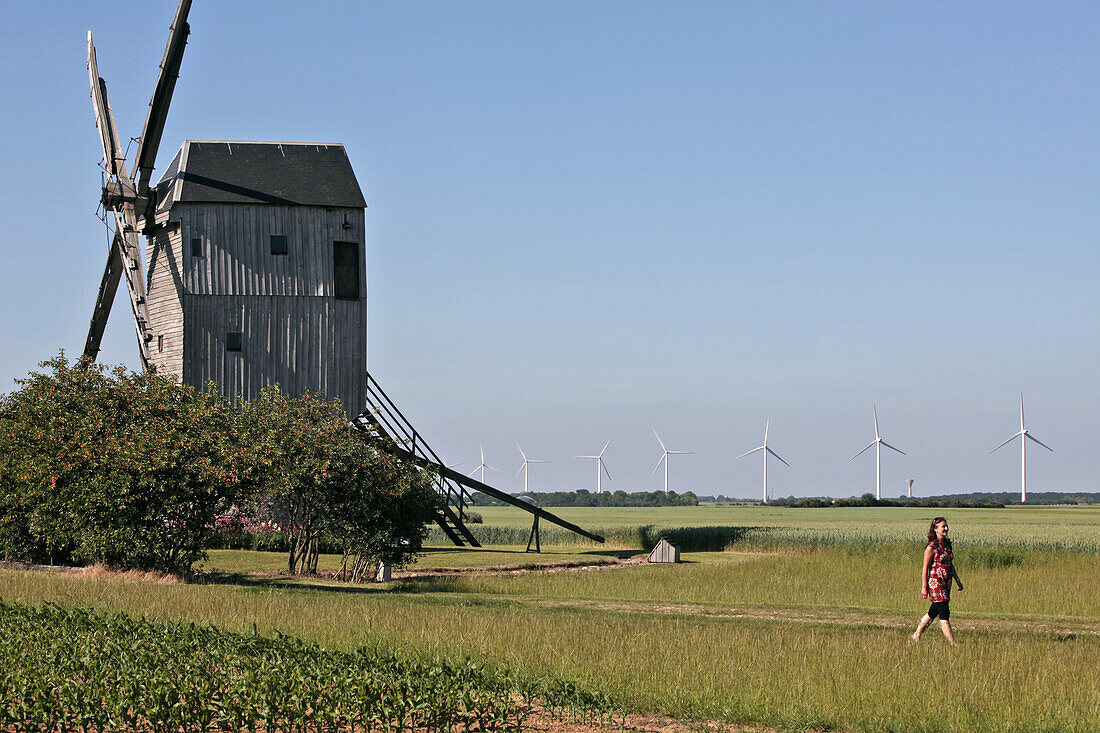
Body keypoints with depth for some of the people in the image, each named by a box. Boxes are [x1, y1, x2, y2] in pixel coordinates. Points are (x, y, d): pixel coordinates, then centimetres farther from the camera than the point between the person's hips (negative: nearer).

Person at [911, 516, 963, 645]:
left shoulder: (947, 544, 11)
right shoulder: (932, 547, -12)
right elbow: (925, 568, -11)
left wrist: (957, 580, 17)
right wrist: (924, 587, -12)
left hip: (946, 583, 9)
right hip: (935, 582, -9)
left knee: (934, 612, 16)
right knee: (944, 614, -9)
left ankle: (916, 636, 28)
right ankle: (952, 643, -11)